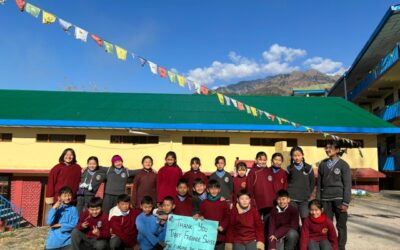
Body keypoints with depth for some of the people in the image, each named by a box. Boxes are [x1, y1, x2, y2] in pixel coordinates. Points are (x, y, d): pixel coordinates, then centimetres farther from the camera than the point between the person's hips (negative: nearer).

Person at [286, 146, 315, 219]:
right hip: (292, 199, 0)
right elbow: (286, 183, 8)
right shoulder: (289, 169, 1)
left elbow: (313, 182, 10)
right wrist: (288, 193, 1)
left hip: (304, 199, 1)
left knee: (305, 218, 1)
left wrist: (308, 193, 6)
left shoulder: (308, 168, 2)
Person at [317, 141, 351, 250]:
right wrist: (318, 200, 5)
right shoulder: (322, 164, 8)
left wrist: (346, 202, -10)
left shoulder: (343, 165, -2)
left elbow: (347, 185, -4)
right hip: (326, 199, 3)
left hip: (339, 198, -2)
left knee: (341, 225, 6)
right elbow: (319, 183, 8)